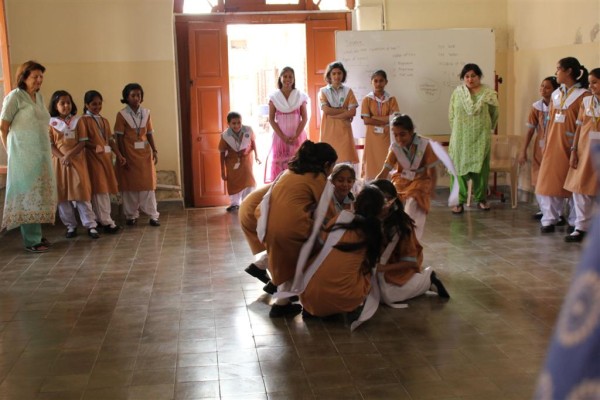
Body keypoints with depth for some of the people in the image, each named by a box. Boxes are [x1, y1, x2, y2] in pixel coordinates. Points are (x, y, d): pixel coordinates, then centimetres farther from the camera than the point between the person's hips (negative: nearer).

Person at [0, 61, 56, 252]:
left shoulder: (39, 97, 13)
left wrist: (48, 149, 9)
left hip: (42, 153, 7)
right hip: (24, 155, -7)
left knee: (38, 194, 12)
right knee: (27, 195, -2)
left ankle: (36, 234, 23)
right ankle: (31, 240, 4)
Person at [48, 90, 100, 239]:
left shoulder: (77, 120, 4)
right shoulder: (51, 123, 3)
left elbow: (83, 142, -2)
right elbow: (50, 145, -1)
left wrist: (69, 155, -14)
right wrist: (62, 157, -15)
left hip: (77, 161, -1)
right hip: (59, 163, 1)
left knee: (81, 193, -4)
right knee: (62, 195, 4)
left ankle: (91, 225, -1)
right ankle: (70, 226, 14)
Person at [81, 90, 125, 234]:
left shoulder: (104, 121, 17)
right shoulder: (84, 120, -5)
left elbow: (111, 139, 15)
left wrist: (119, 155, 9)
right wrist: (95, 146, -26)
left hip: (106, 157, 7)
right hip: (93, 157, -7)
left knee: (106, 188, 10)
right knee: (99, 189, -7)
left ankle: (103, 218, 18)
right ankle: (106, 221, -6)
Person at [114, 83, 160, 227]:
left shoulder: (146, 113, 5)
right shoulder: (122, 115, -6)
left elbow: (150, 134, 8)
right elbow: (119, 138, -7)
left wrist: (155, 151, -1)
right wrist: (122, 157, -11)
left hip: (145, 154, 3)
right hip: (129, 154, -3)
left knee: (148, 185, 3)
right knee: (130, 185, 4)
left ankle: (153, 215, 5)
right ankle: (131, 215, 14)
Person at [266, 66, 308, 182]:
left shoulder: (300, 96, 4)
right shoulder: (274, 97, 3)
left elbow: (304, 118, 1)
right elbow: (271, 119, 0)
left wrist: (296, 136, -11)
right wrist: (283, 136, -10)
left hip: (297, 136, 0)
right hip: (280, 136, 0)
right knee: (280, 165, -3)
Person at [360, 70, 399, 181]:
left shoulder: (391, 99, 5)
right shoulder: (367, 99, 1)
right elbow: (366, 120, -8)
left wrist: (374, 118, -15)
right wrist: (386, 120, -11)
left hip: (387, 137, 1)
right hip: (372, 138, -1)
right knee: (372, 165, -1)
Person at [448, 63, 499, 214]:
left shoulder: (488, 93, -1)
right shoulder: (457, 92, 2)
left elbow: (494, 113, 9)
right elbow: (451, 114, 7)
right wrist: (458, 130, 6)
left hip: (481, 136, 0)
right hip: (461, 137, 0)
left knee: (481, 167, 5)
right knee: (460, 167, -3)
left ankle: (481, 199, 18)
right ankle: (459, 201, 1)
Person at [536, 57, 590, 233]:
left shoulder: (583, 95, -6)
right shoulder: (556, 94, 13)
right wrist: (546, 144, 10)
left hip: (571, 147, -6)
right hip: (553, 145, 6)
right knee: (549, 183, 3)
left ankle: (574, 222, 12)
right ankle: (549, 220, 9)